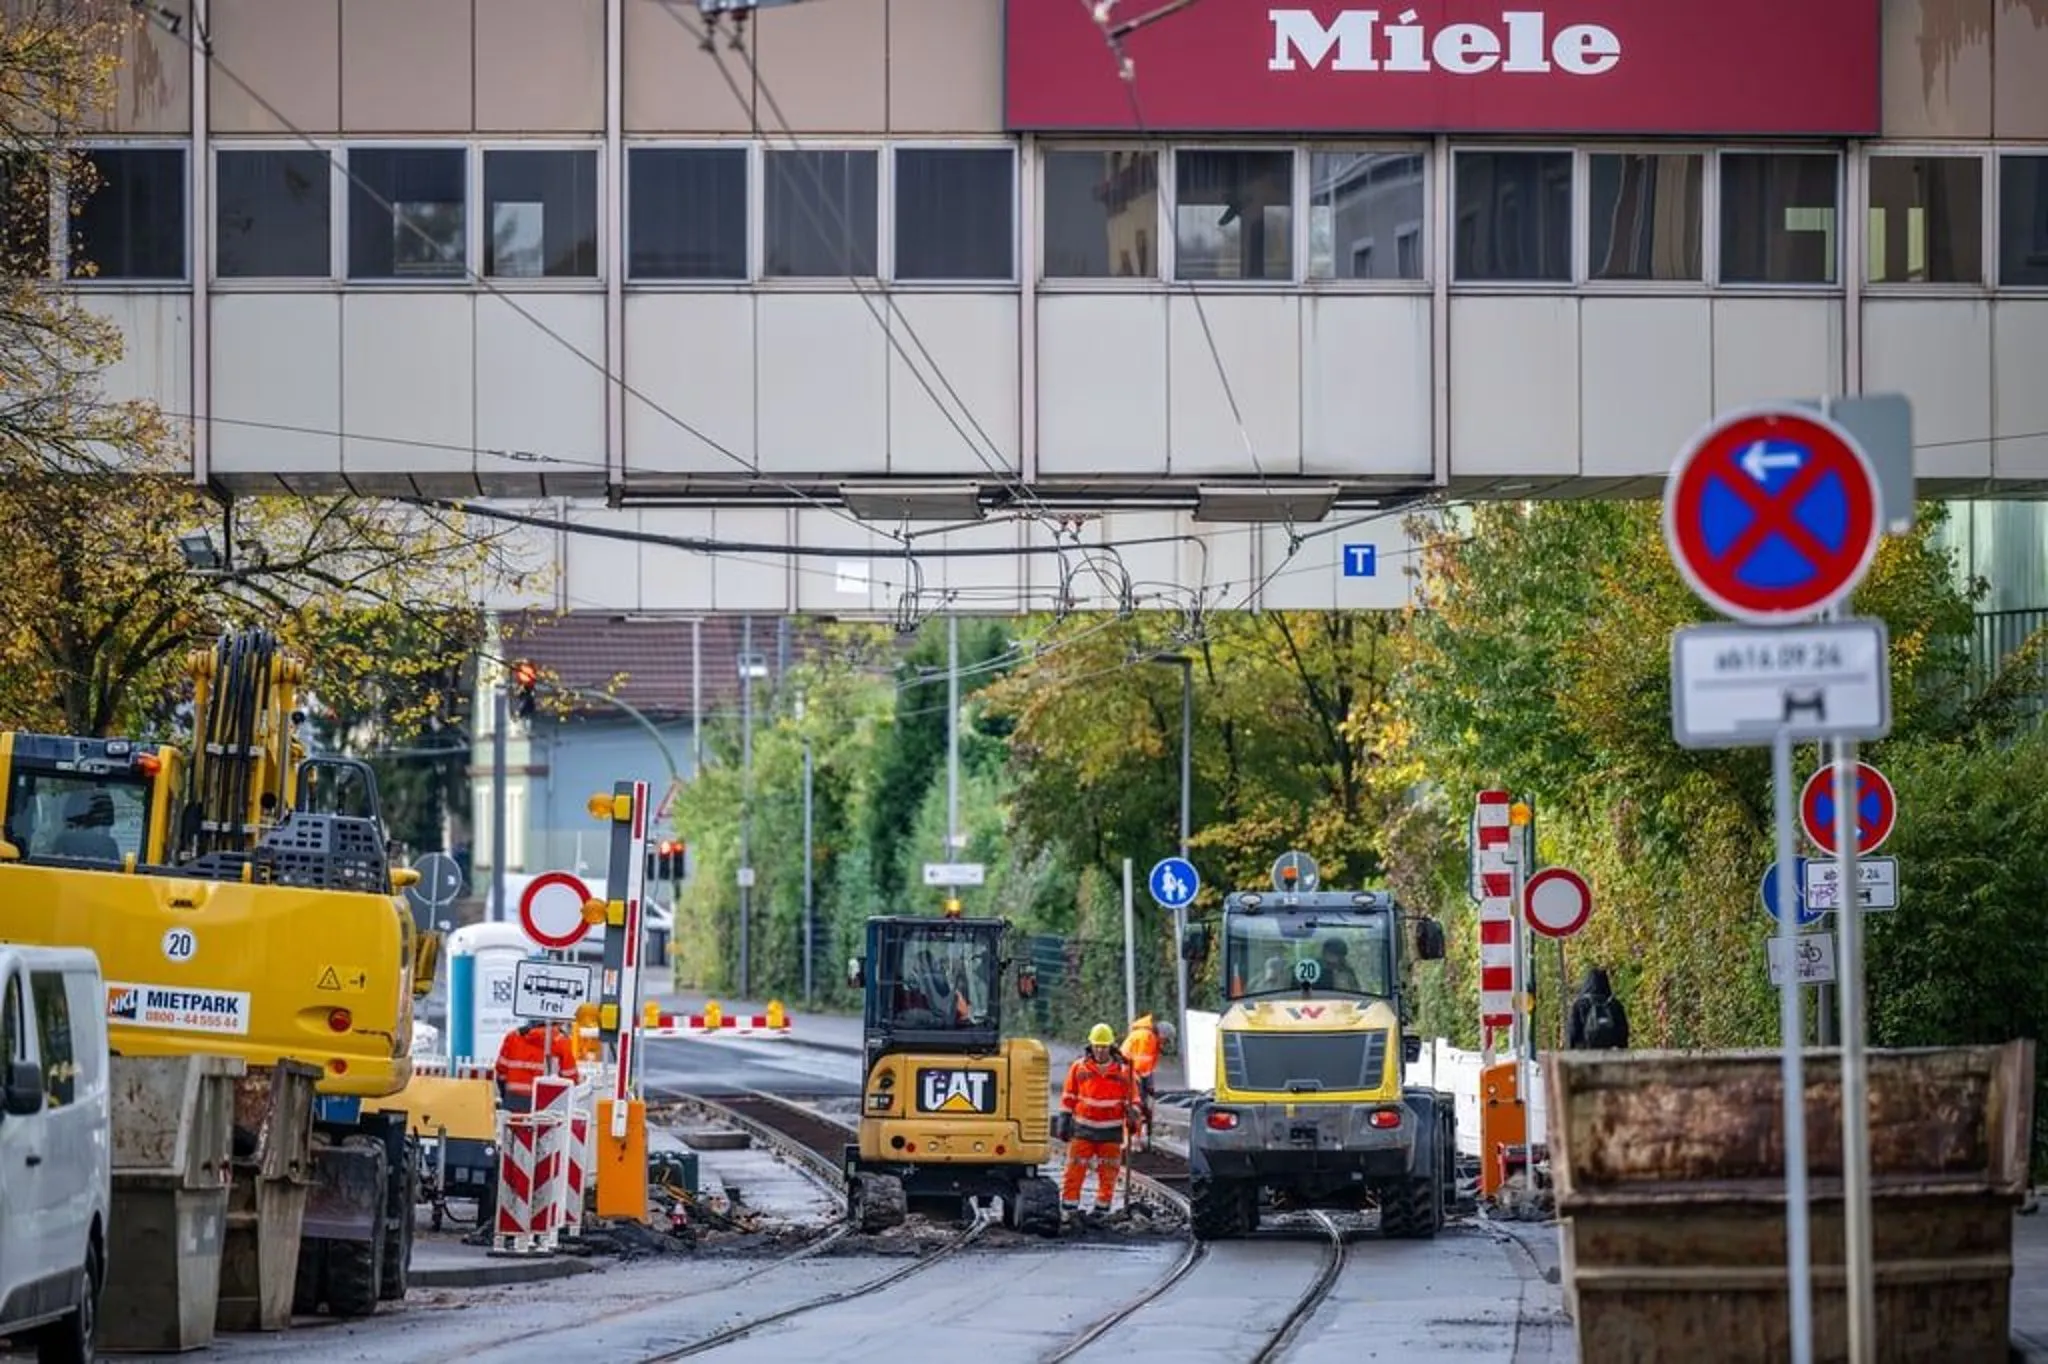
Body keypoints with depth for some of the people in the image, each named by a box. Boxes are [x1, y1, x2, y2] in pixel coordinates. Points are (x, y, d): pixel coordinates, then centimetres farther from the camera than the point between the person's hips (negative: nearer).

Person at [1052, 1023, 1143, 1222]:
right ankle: (1069, 1209, 0)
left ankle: (1102, 1211, 13)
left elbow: (1132, 1098, 9)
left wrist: (1132, 1112, -11)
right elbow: (1069, 1096, 8)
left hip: (1111, 1131, 0)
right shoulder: (1079, 1067, 1)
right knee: (1075, 1170, -4)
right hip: (1083, 1128, 0)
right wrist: (1064, 1120, 5)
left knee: (1108, 1175, 4)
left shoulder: (1123, 1070, 1)